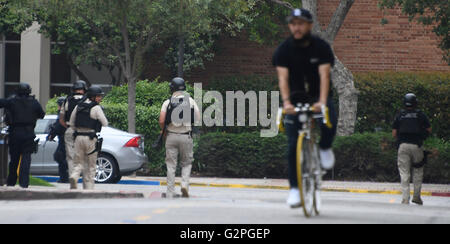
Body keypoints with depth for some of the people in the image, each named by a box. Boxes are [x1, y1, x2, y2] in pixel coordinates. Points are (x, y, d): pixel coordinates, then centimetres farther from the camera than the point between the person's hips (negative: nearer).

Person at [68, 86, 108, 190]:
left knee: (78, 162, 9)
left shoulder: (78, 107, 10)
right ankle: (88, 187, 7)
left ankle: (74, 177, -20)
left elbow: (71, 123, 16)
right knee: (91, 165, 7)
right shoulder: (96, 108, -9)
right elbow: (105, 123, -8)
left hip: (79, 137, 4)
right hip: (90, 138, -4)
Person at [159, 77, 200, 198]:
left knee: (171, 166, 5)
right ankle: (185, 184, -8)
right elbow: (198, 119, -1)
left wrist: (164, 130, 11)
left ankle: (170, 194, 4)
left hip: (171, 136, 0)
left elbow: (161, 121, -8)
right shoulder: (191, 101, 2)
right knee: (187, 163, 15)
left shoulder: (168, 102, -2)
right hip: (186, 137, 0)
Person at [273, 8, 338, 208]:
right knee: (293, 145, -8)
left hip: (317, 96, -1)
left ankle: (325, 148, 1)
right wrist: (286, 102, -35)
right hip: (295, 99, 1)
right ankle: (295, 188, -1)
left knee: (329, 122, -31)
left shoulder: (321, 47, -11)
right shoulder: (284, 50, -8)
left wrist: (322, 102, -37)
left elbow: (324, 75, -22)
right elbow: (283, 77, -19)